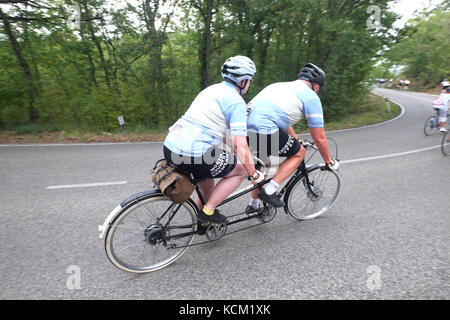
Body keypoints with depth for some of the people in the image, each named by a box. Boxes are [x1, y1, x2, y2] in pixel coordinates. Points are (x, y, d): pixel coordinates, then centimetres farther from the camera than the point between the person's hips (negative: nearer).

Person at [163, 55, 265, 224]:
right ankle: (208, 211, 13)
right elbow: (241, 148, -10)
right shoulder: (237, 102, -5)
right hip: (193, 154, -9)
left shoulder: (212, 89, 21)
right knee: (241, 170, 11)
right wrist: (255, 175, 5)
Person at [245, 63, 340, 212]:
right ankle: (269, 191, 7)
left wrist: (297, 141, 54)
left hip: (245, 125, 8)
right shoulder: (311, 96, 9)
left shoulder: (280, 85, 31)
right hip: (264, 130, -8)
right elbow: (319, 137, 11)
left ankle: (253, 205, 37)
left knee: (262, 161, 31)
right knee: (299, 153, 15)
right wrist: (330, 162, 26)